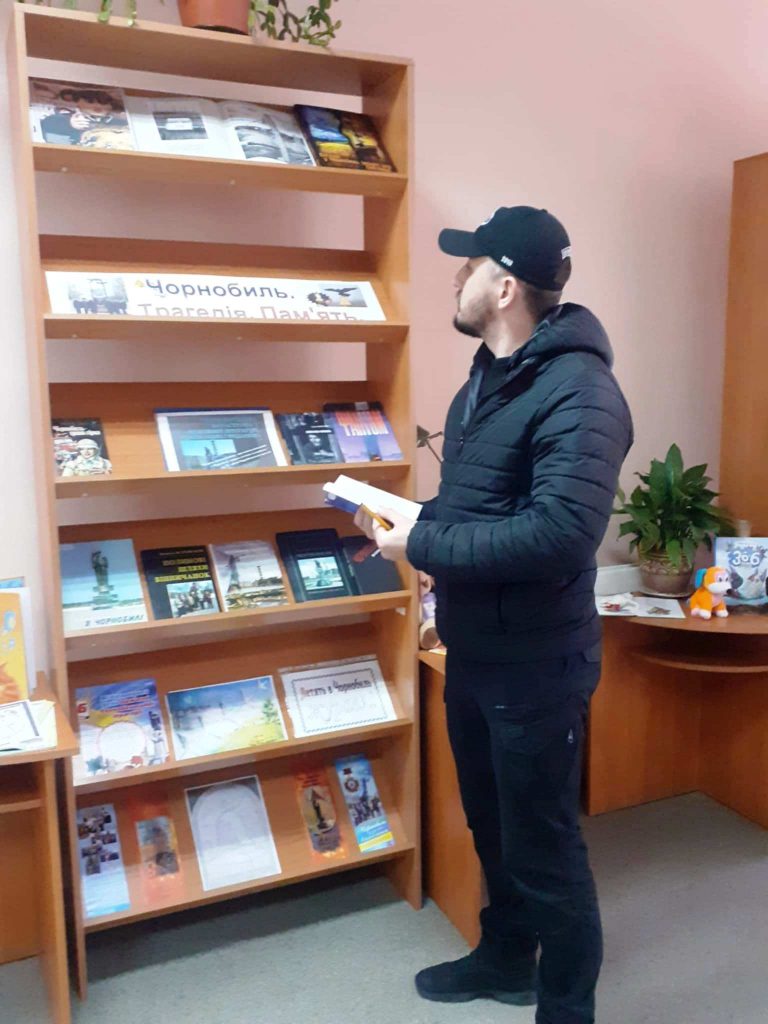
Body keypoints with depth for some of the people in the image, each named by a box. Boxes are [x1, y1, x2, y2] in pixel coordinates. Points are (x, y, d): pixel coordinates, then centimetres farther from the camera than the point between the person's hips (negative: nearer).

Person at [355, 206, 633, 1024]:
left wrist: (420, 545, -24)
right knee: (491, 825, 25)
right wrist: (407, 524, 0)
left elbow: (559, 531, -32)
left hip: (536, 664, -9)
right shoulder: (486, 376, 9)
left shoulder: (578, 392, -21)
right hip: (471, 650, 9)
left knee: (544, 847, 9)